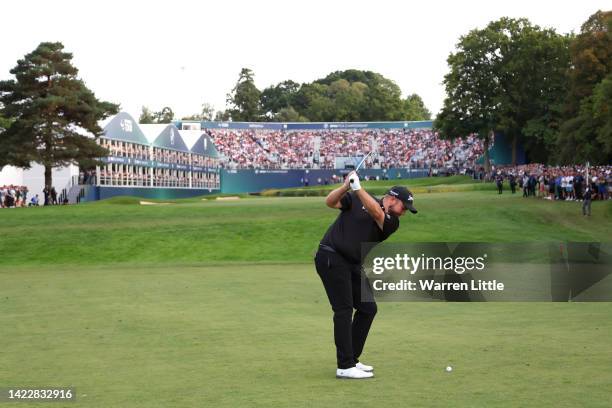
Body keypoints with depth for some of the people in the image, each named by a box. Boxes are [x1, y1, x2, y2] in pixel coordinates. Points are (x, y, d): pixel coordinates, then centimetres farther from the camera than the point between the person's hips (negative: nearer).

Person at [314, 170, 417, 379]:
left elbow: (376, 213, -17)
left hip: (353, 265, 6)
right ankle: (345, 367, -11)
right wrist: (346, 186, -26)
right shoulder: (357, 199, -1)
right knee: (344, 309, -11)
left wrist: (358, 188, -29)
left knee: (368, 308, 6)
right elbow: (330, 202, -8)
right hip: (331, 257, -6)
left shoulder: (392, 222, 4)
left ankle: (352, 360, 19)